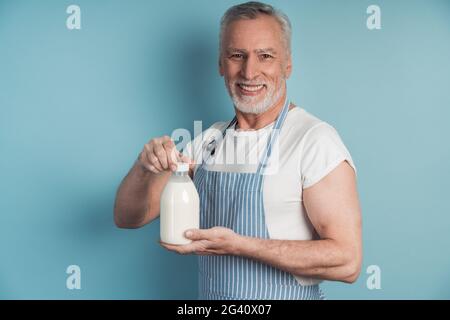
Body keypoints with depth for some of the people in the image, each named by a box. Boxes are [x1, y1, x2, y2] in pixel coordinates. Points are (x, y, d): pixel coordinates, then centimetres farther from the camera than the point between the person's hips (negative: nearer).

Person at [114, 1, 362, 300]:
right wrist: (144, 167, -19)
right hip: (209, 293, 5)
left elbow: (346, 261, -23)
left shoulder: (315, 139, -19)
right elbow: (128, 217, 0)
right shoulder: (208, 141, -1)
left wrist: (237, 244, -29)